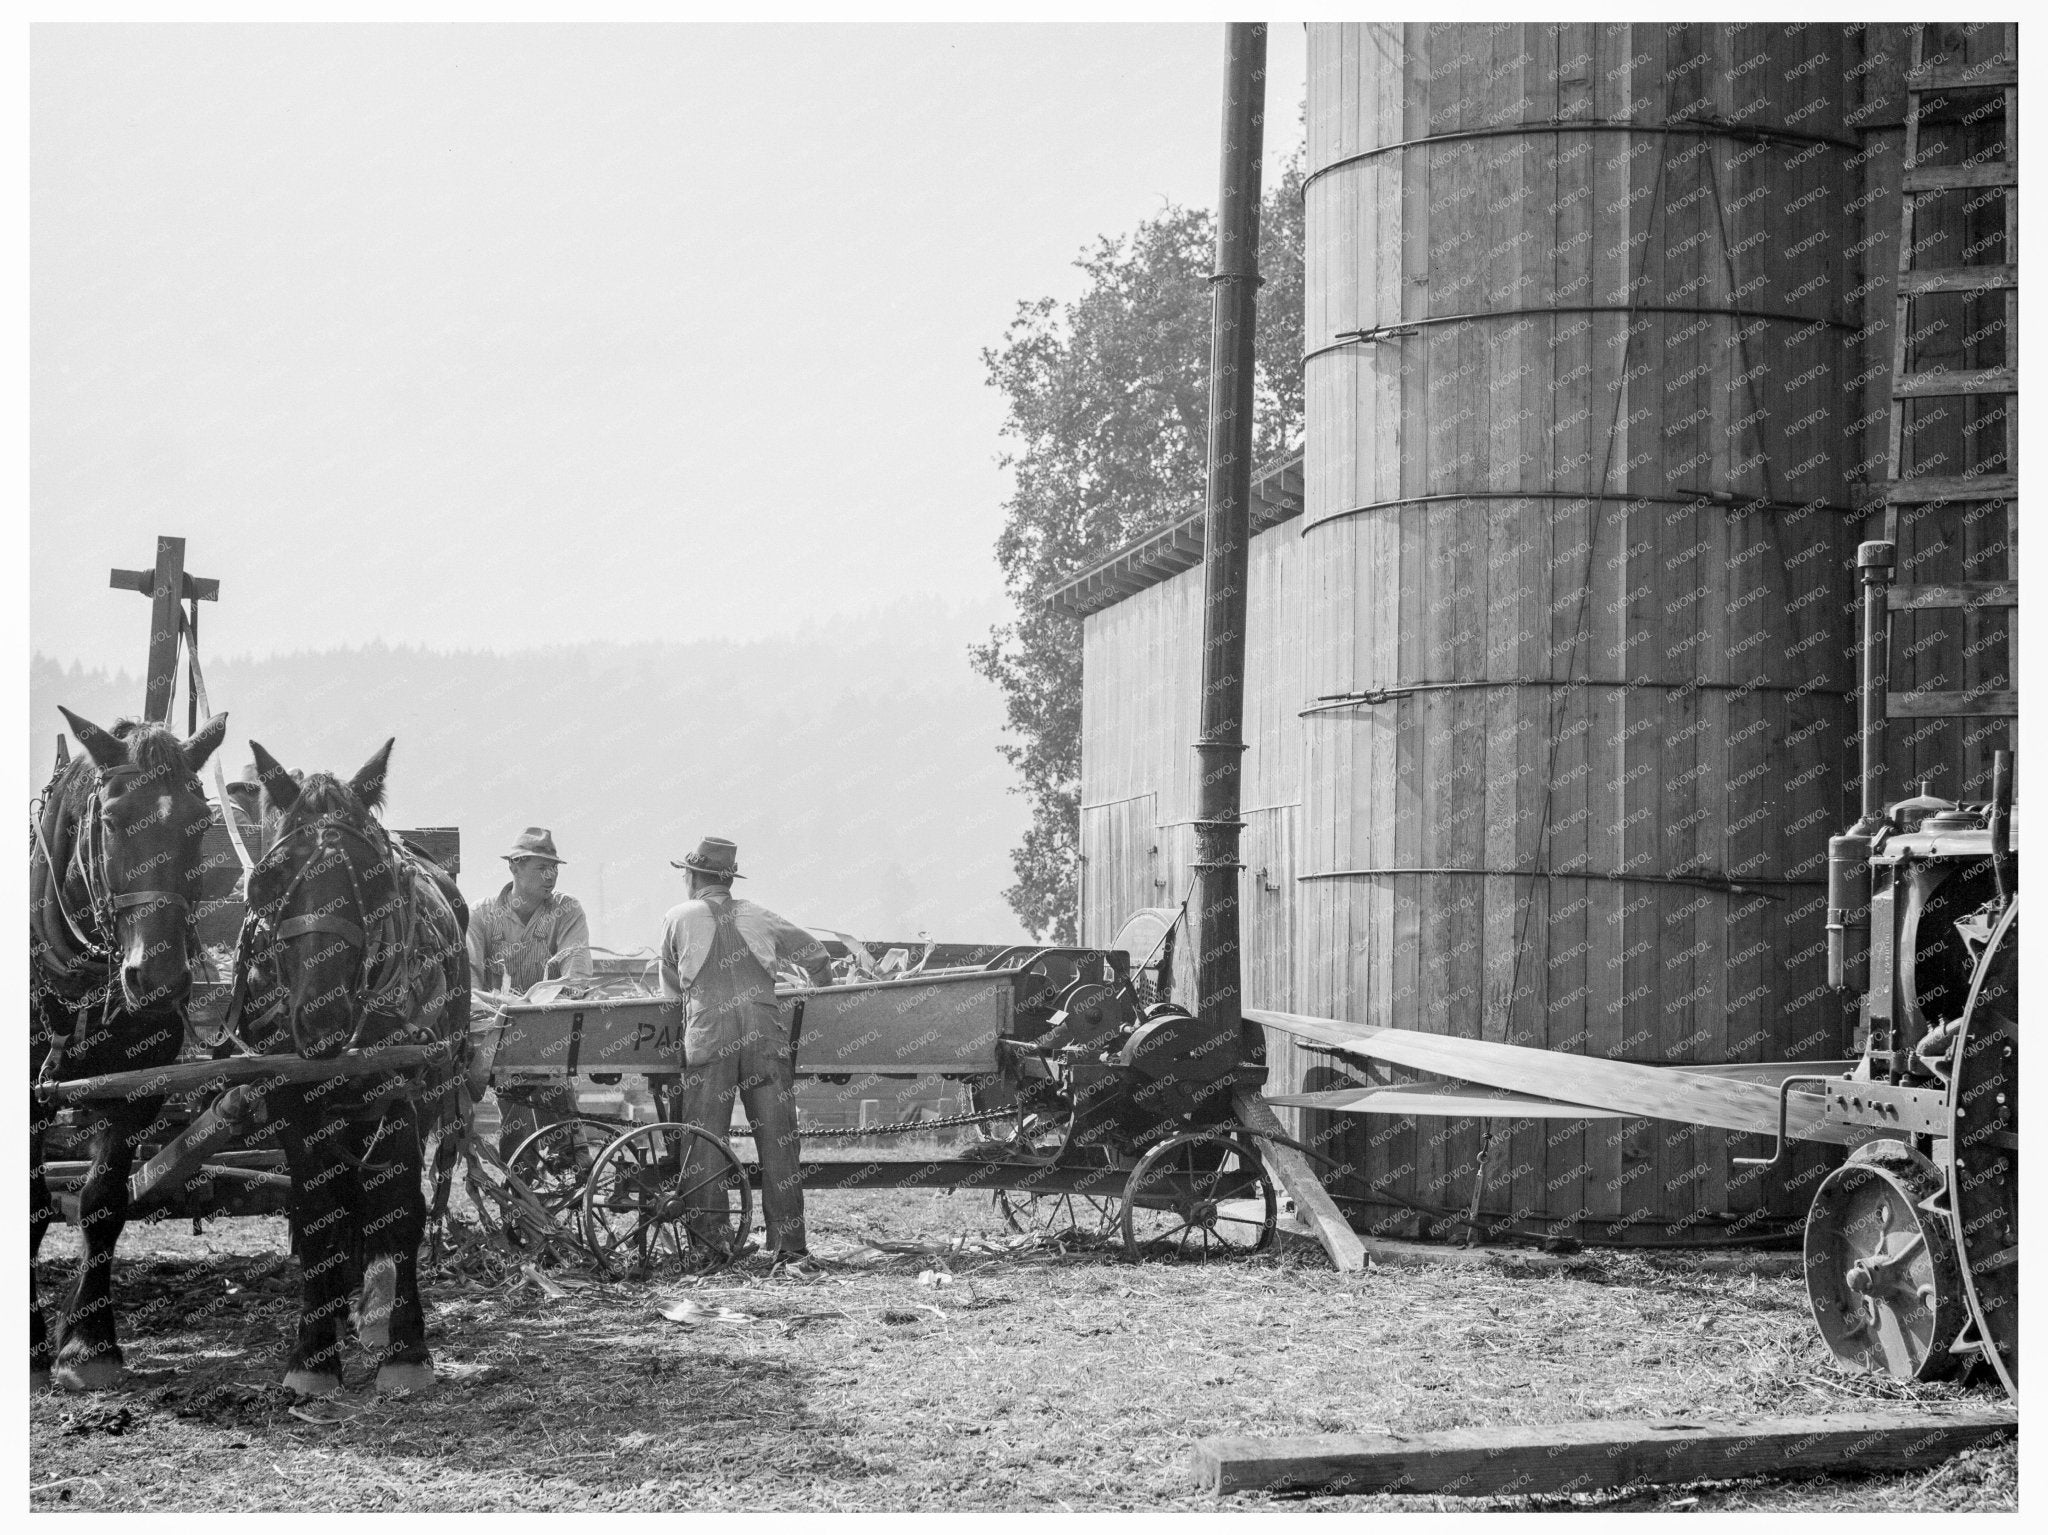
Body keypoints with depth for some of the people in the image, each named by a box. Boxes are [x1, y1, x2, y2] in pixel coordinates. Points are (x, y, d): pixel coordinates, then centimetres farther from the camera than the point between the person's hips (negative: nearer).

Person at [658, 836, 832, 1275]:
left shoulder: (678, 919, 10)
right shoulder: (757, 917, 17)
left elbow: (670, 989, 17)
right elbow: (815, 954, 25)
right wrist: (822, 994, 42)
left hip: (707, 1038, -2)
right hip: (765, 1036, 2)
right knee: (777, 1144, 2)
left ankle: (709, 1246, 0)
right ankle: (789, 1250, -2)